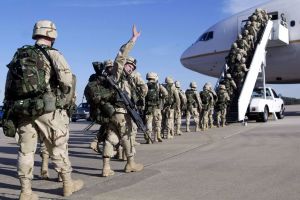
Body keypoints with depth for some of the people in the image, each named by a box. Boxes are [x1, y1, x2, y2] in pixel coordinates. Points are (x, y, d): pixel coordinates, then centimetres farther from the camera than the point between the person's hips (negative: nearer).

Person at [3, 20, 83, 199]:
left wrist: (11, 110, 16)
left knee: (26, 150, 9)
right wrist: (66, 103, 2)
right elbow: (68, 82, -14)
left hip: (22, 109, 4)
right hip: (48, 109, -4)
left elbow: (9, 85, 12)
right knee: (58, 147, 8)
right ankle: (68, 184, 20)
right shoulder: (53, 54, -2)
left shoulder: (19, 55, 13)